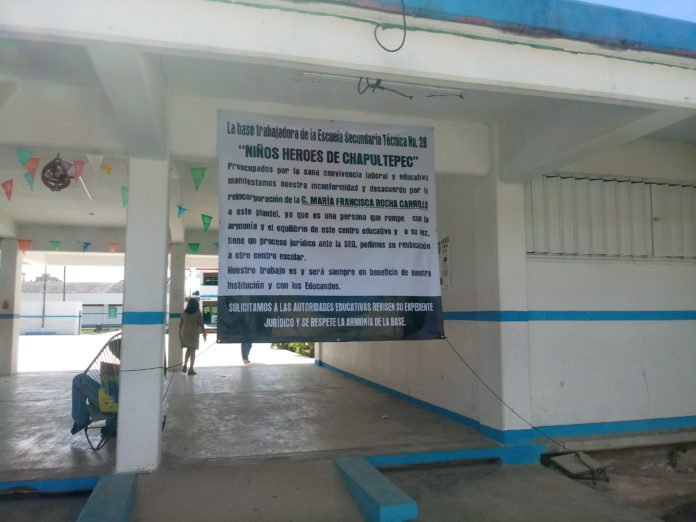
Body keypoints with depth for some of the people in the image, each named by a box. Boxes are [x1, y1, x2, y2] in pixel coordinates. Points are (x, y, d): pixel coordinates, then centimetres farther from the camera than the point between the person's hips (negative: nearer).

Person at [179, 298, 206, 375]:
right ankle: (191, 369, 0)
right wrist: (204, 333, -2)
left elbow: (180, 323, 9)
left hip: (185, 333, 4)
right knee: (192, 351, 0)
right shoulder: (198, 313, -8)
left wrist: (180, 333, 19)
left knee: (188, 349, 19)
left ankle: (185, 365, 10)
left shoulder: (184, 312, 5)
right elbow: (201, 324, -10)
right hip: (194, 333, -4)